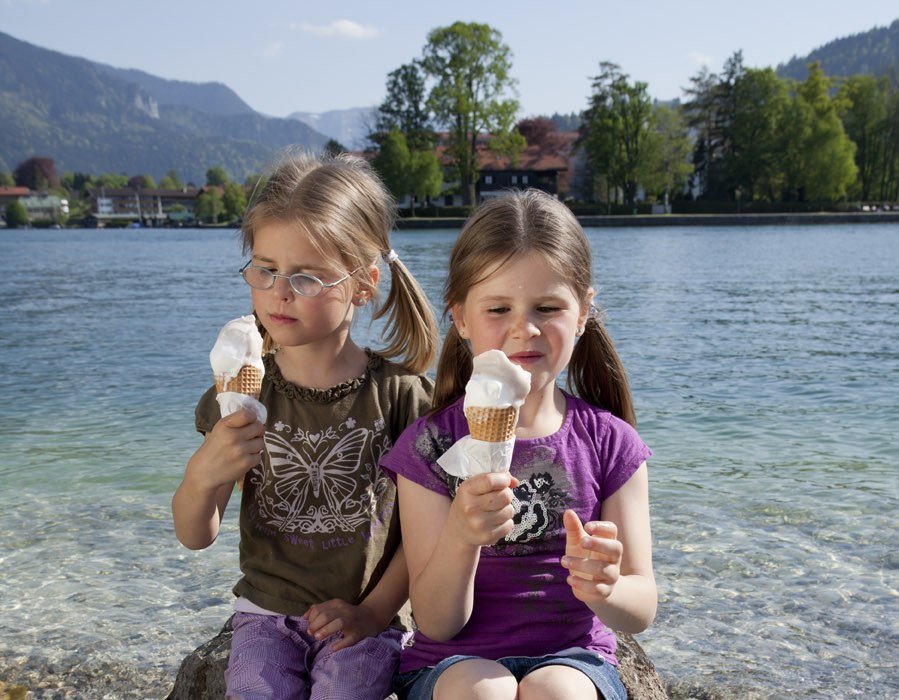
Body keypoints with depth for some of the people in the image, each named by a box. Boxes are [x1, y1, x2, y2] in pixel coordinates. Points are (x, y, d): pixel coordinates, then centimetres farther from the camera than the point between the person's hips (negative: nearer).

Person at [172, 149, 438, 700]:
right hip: (267, 609, 2)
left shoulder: (400, 392, -8)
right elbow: (196, 536, 0)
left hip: (361, 618, -1)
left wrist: (374, 610, -10)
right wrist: (203, 475, -20)